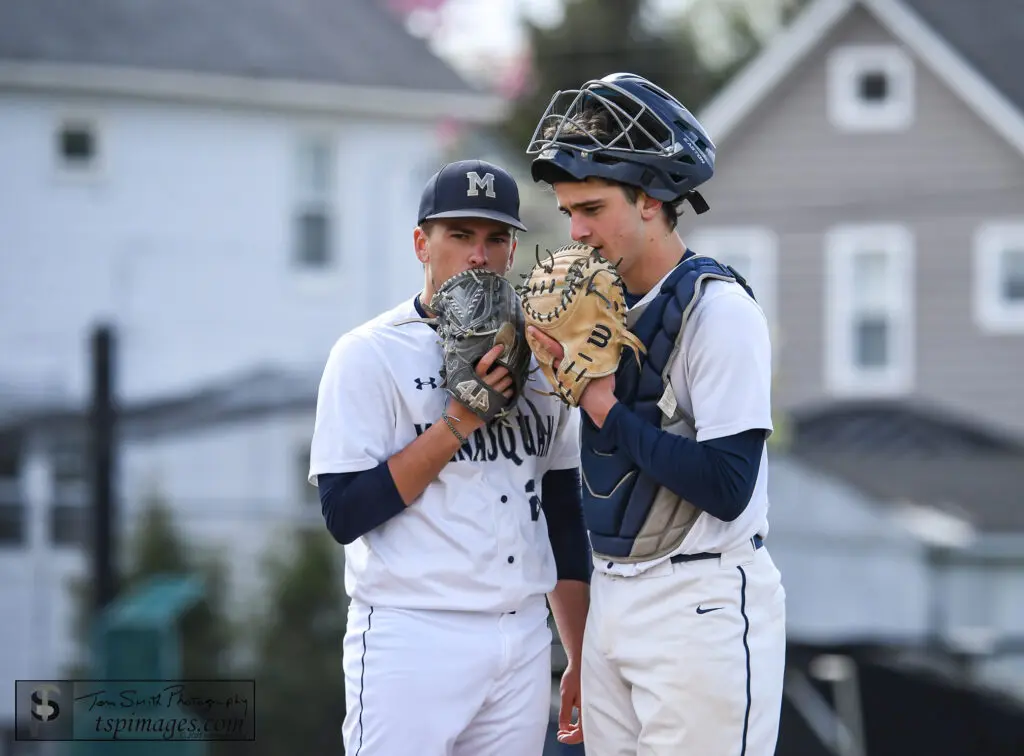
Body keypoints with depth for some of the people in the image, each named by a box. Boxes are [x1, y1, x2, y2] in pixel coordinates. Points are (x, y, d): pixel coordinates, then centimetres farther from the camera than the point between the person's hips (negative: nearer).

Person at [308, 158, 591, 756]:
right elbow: (344, 515, -11)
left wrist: (583, 656, 13)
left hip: (525, 638, 5)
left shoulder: (539, 357, 12)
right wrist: (458, 423, -16)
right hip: (412, 639, -5)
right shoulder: (369, 354, -4)